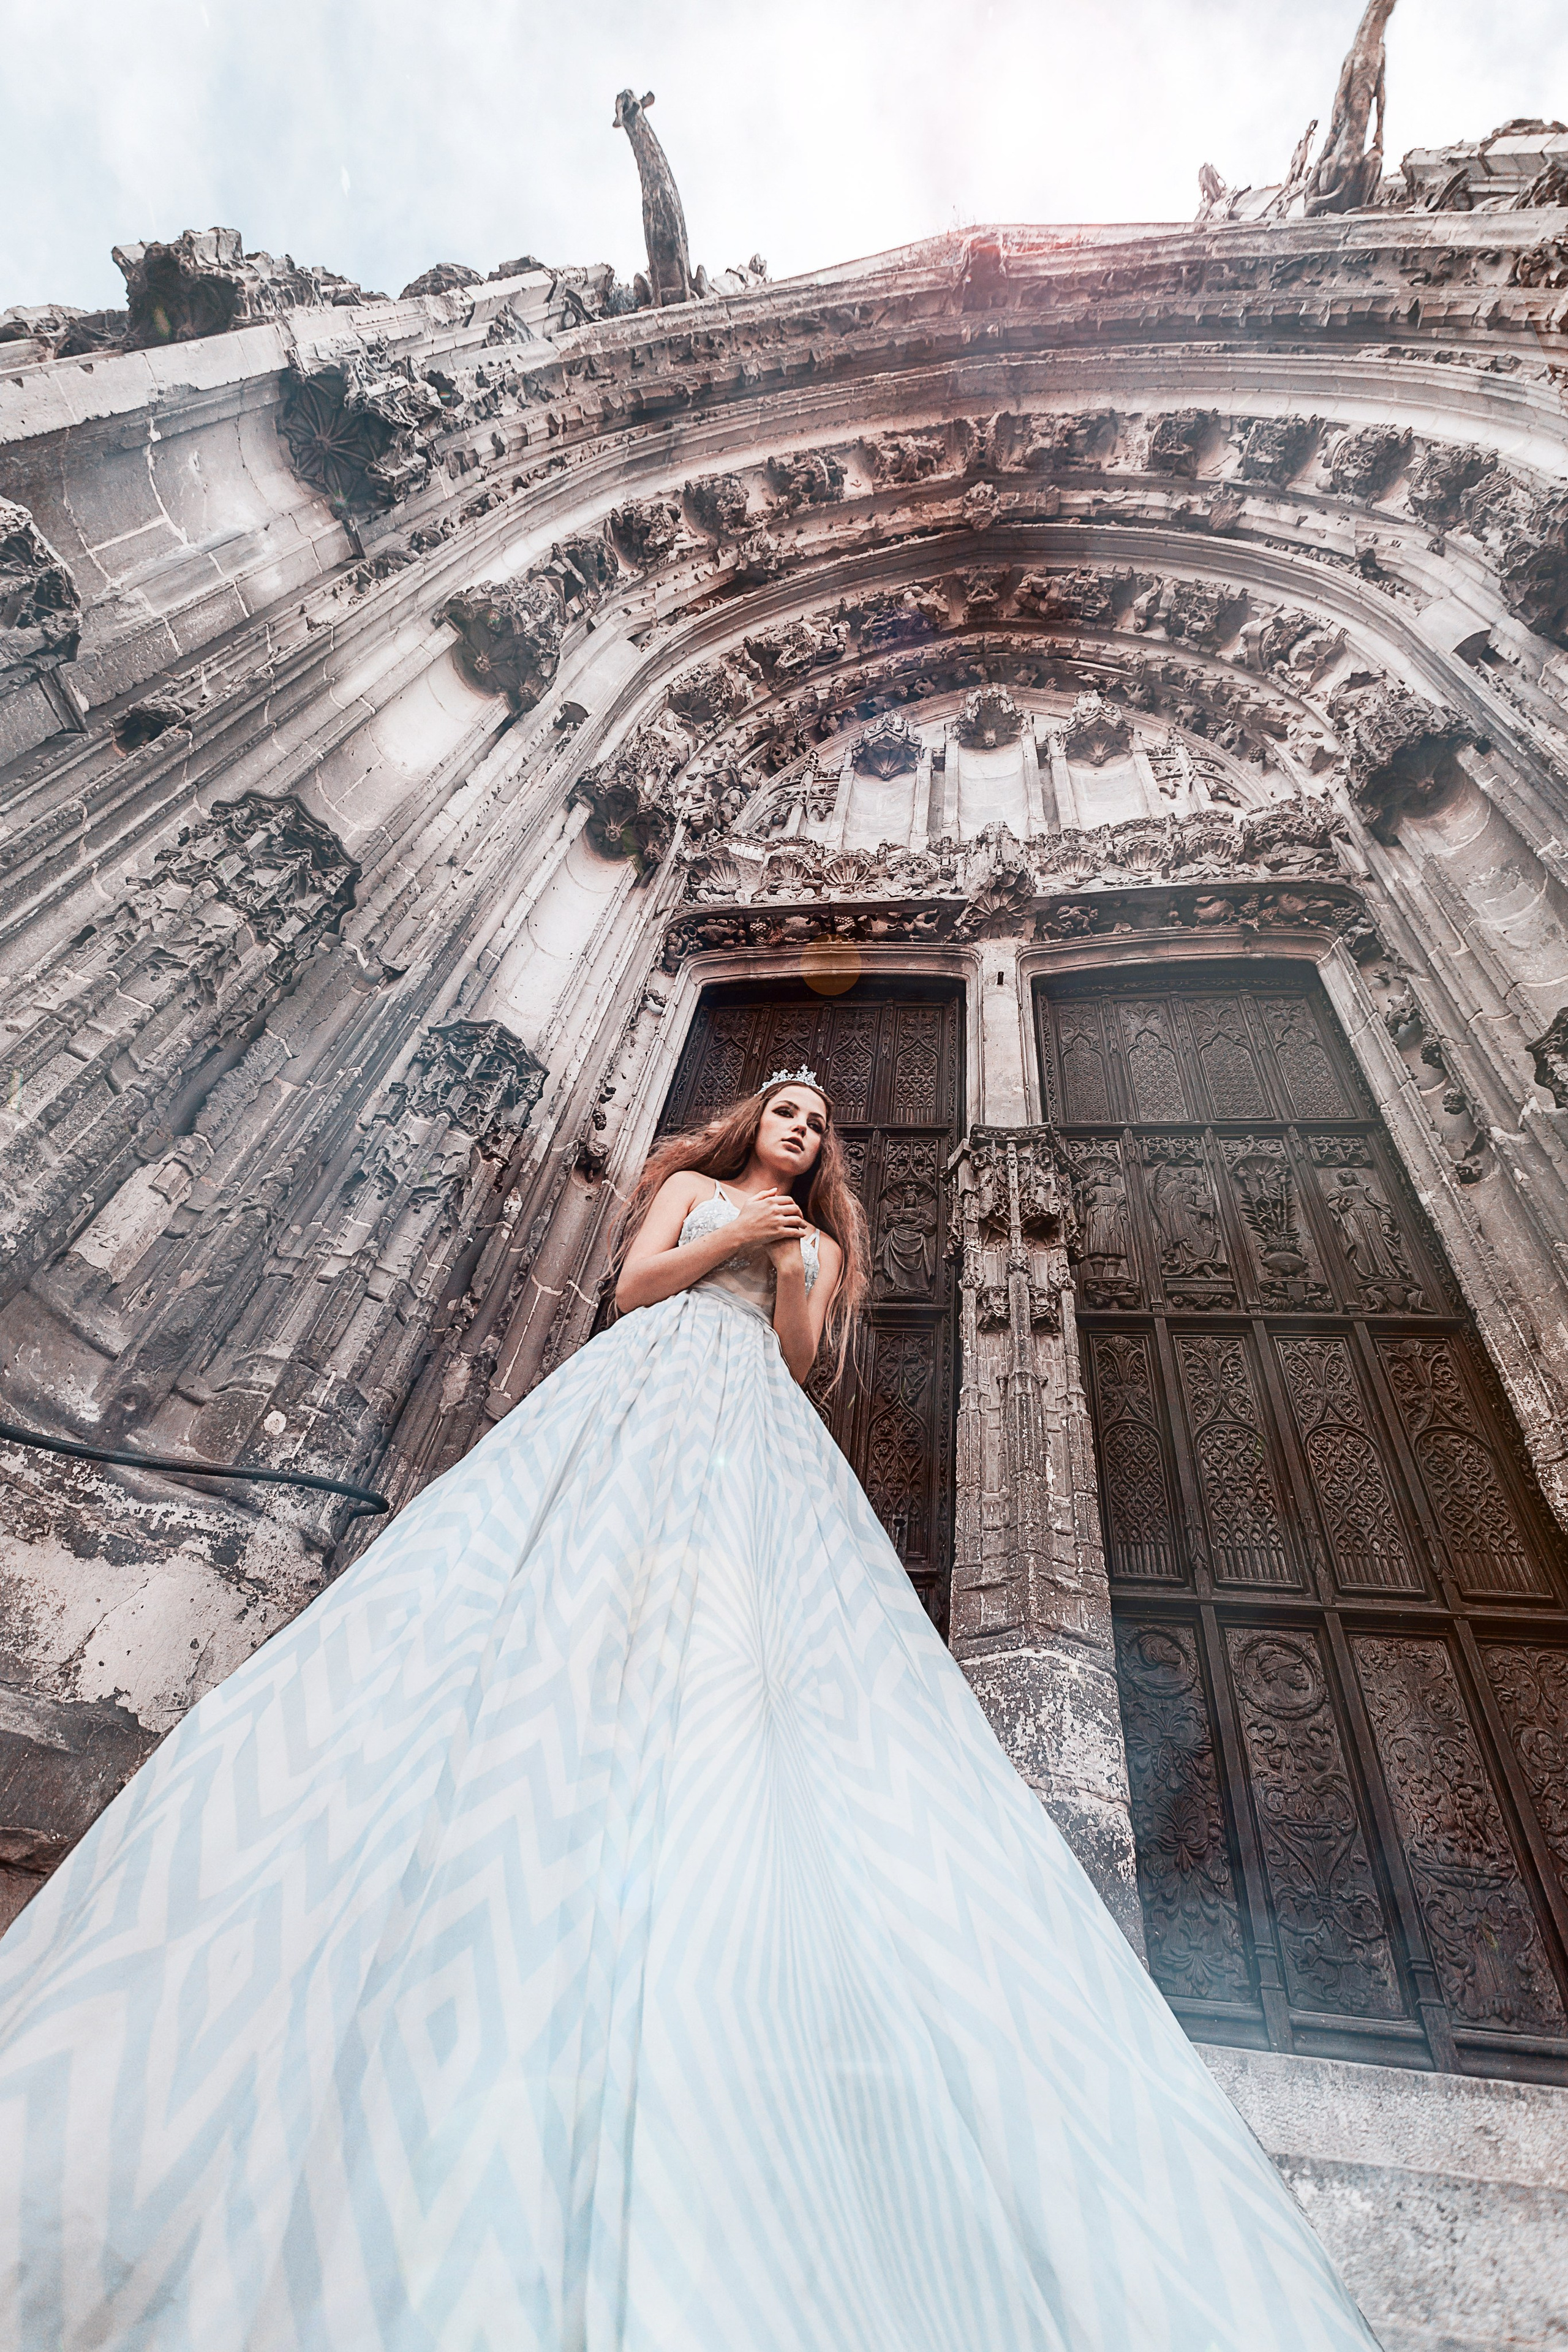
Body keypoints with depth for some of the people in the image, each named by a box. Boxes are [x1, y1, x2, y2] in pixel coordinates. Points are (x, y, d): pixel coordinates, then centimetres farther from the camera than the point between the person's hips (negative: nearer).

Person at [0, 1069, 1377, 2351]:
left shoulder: (821, 1242, 29)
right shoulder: (692, 1185, 26)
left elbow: (805, 1356, 14)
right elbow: (633, 1280, 10)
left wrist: (791, 1270, 1)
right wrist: (724, 1240, -2)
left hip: (755, 1423, 1)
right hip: (647, 1381, -1)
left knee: (741, 1653, -22)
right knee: (568, 1599, -23)